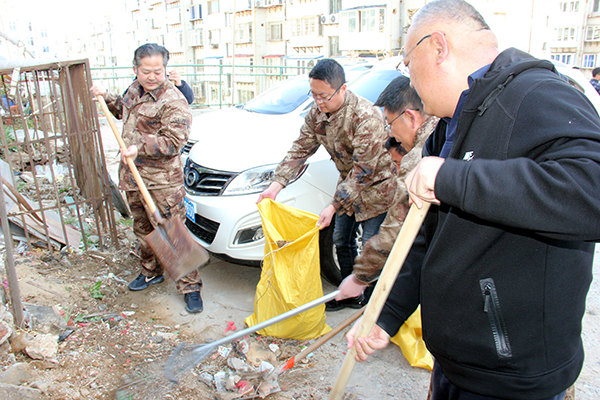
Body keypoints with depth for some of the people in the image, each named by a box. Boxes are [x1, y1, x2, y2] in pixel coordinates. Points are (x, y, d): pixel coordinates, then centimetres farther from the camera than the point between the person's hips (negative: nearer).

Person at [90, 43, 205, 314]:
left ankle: (190, 286, 6)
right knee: (143, 229, 21)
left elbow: (173, 141, -23)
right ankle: (151, 272, 41)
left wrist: (140, 147, -27)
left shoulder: (173, 102, -17)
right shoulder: (135, 89, 11)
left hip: (162, 181, -8)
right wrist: (107, 98, 19)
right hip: (133, 174, 9)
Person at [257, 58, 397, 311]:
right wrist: (277, 184, -14)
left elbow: (364, 170, -31)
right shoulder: (317, 113, -7)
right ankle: (350, 295, 33)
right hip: (348, 184, 8)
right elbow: (300, 149, -2)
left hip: (376, 185, -8)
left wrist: (333, 207, -33)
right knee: (341, 241, 15)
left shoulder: (366, 117, -31)